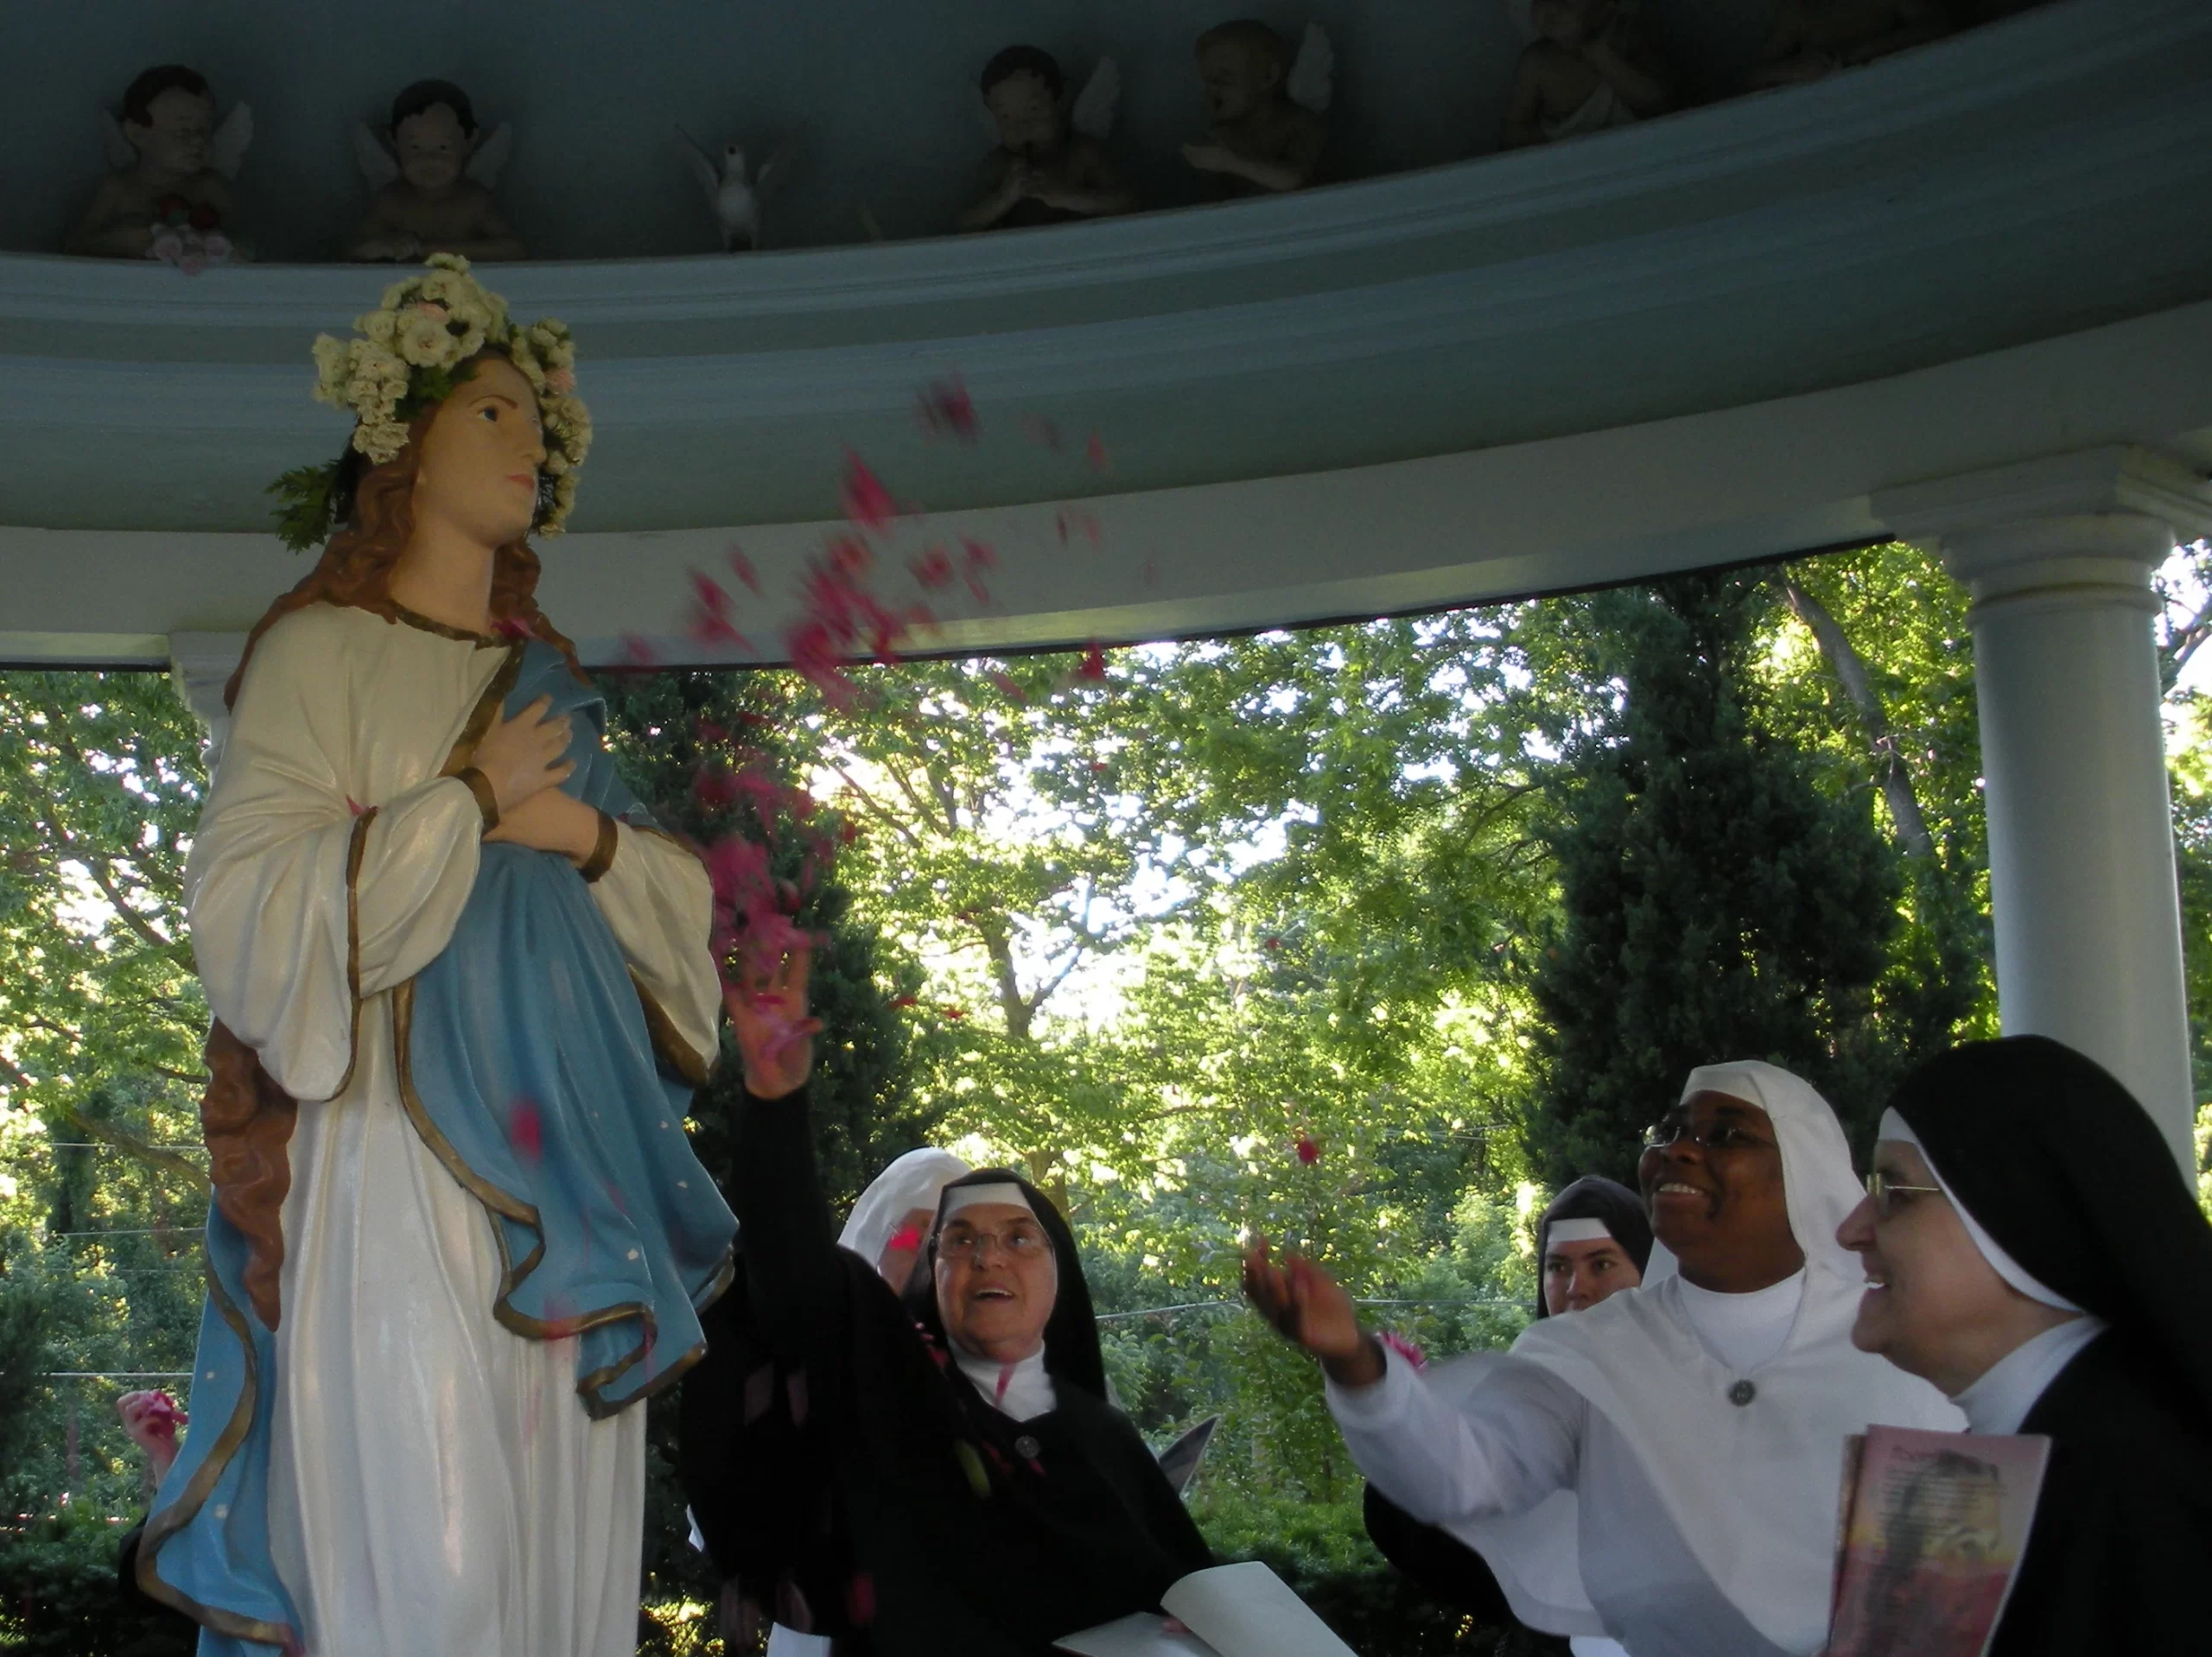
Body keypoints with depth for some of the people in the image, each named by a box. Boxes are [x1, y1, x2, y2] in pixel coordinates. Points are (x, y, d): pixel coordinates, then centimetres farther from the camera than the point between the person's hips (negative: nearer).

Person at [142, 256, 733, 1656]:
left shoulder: (550, 677, 19)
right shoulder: (323, 649, 1)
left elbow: (684, 899, 16)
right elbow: (248, 901, -11)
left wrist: (587, 834, -4)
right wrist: (467, 802, -8)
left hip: (570, 1159, 6)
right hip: (403, 1152, -6)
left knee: (572, 1543, 4)